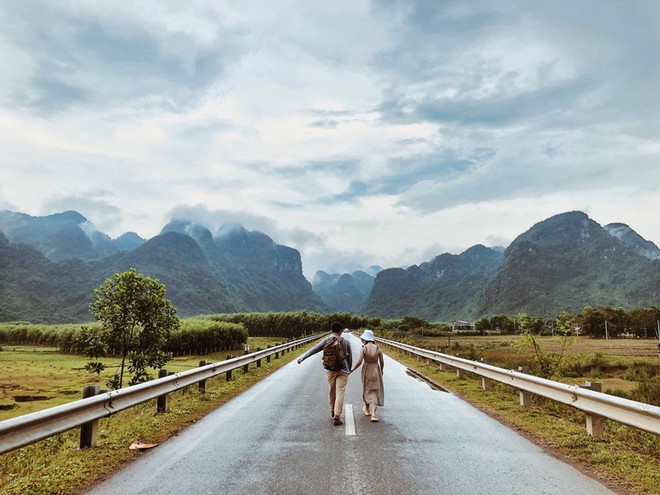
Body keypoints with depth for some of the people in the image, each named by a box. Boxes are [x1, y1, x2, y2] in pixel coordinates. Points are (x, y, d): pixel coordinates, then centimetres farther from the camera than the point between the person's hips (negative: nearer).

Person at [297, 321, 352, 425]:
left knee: (331, 391, 19)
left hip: (330, 370, 2)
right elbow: (350, 357, 5)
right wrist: (349, 369, 20)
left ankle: (332, 411, 35)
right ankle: (337, 416, -10)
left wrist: (302, 357, -11)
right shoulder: (346, 342, -2)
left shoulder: (326, 340, -4)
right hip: (342, 370, -2)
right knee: (340, 392, -3)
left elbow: (314, 349, -11)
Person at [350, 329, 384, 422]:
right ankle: (373, 414, -5)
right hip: (376, 370, 1)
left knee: (367, 389, 22)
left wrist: (352, 369, -8)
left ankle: (367, 409, 41)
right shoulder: (378, 348, -8)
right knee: (375, 392, 7)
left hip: (366, 370, 0)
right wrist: (381, 371, 17)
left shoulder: (363, 348, -15)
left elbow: (359, 362, -21)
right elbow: (381, 362, -1)